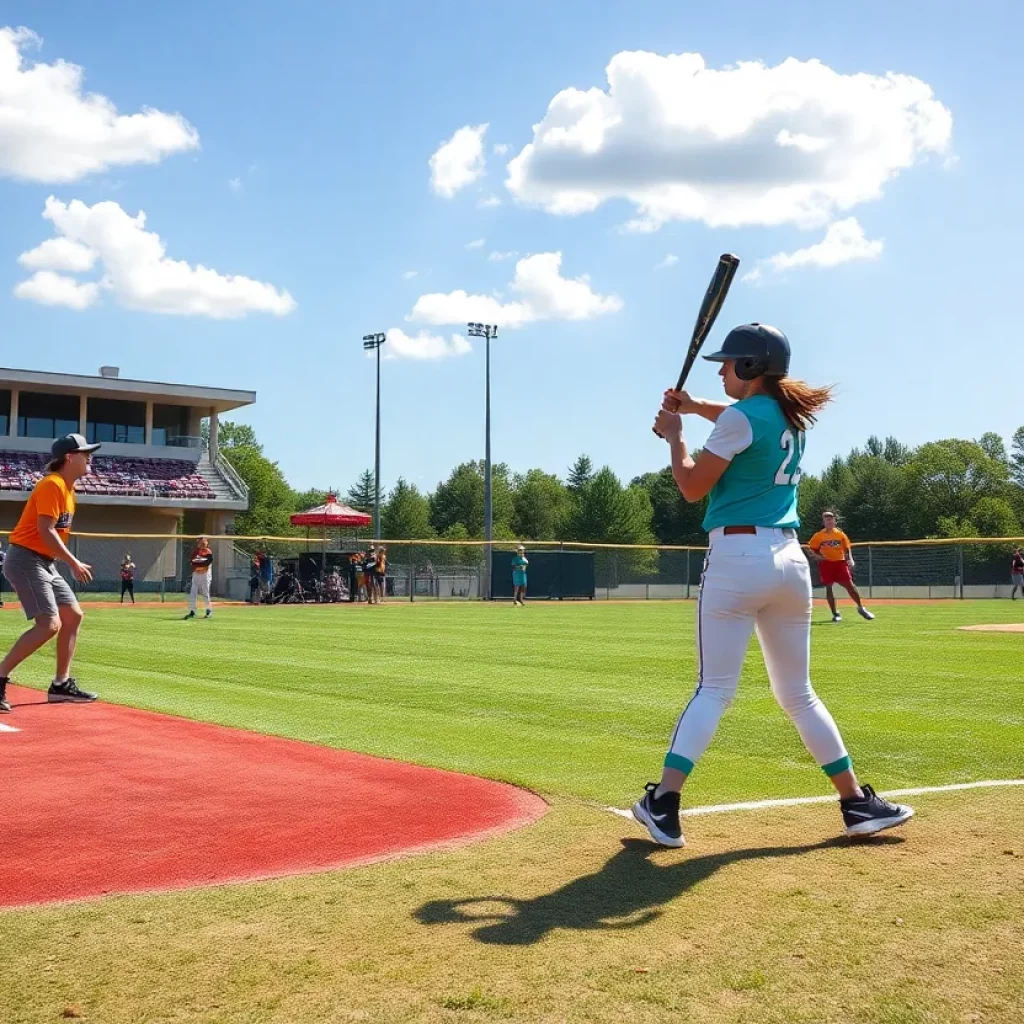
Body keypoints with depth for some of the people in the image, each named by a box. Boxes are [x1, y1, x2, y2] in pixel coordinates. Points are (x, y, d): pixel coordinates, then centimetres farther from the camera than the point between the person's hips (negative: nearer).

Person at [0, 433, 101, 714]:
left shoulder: (68, 489, 15)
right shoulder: (52, 485, -15)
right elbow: (45, 531, -22)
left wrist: (72, 564, 10)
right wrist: (74, 563, -19)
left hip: (45, 563, 10)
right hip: (25, 559, -10)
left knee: (73, 615, 11)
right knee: (50, 625, -18)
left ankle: (61, 685, 16)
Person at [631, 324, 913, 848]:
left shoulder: (740, 418, -8)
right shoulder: (791, 415, 15)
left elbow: (692, 488, -4)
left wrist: (675, 435, 10)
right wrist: (695, 406, 26)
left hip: (737, 557, -6)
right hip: (790, 560, 7)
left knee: (714, 690, -5)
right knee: (798, 694, 15)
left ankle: (663, 803, -7)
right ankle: (857, 802, 17)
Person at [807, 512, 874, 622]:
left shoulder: (840, 534, 7)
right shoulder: (818, 536, 2)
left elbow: (847, 548, 8)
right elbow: (813, 550, 6)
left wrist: (850, 559, -7)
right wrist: (818, 556, -14)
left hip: (840, 562, 1)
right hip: (825, 563, -1)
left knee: (850, 585, -4)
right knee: (828, 587, -2)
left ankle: (861, 608, 10)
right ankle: (835, 614, 6)